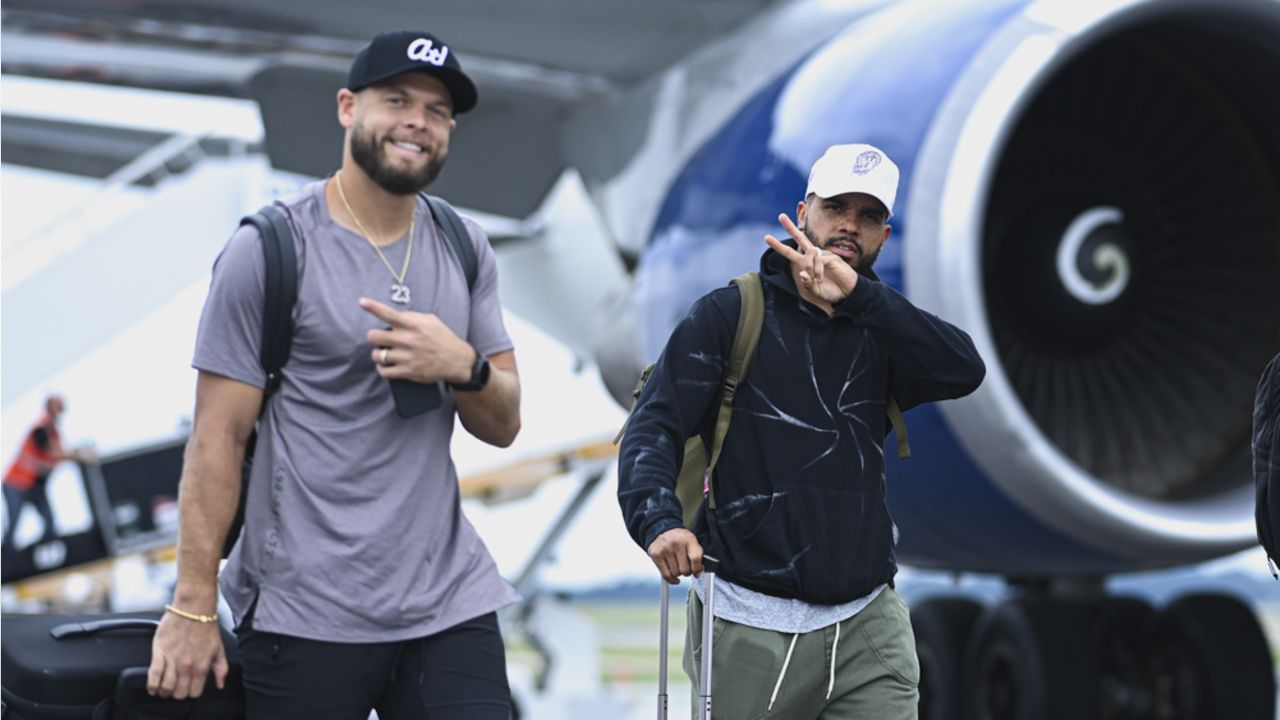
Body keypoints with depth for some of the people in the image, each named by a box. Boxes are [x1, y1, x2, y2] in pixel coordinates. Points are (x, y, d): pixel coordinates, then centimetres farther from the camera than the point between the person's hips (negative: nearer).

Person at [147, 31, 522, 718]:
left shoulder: (465, 249, 10)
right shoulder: (269, 249, -6)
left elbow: (505, 424, 11)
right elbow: (218, 435, -7)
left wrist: (462, 366, -12)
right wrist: (194, 607, -10)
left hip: (450, 602, 5)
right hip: (307, 616, -4)